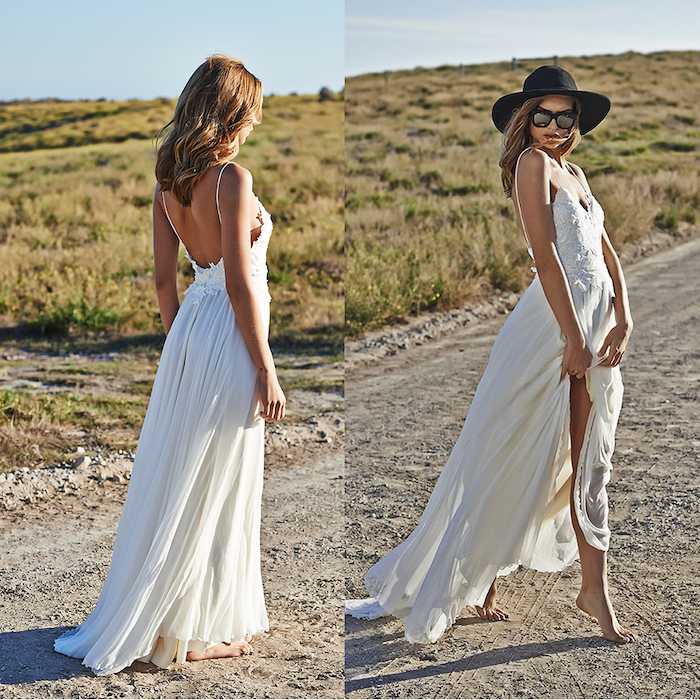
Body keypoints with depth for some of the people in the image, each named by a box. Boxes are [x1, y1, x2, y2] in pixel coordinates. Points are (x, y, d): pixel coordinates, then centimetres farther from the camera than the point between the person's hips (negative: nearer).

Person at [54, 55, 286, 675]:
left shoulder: (169, 180, 7)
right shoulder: (232, 177, -17)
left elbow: (165, 279, 11)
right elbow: (239, 282, -19)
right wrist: (266, 369, -15)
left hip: (190, 328, 8)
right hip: (230, 332, -8)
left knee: (183, 477, 16)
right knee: (215, 487, 2)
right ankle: (195, 630, 12)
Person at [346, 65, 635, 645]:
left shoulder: (574, 172, 18)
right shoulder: (533, 162, -7)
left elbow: (606, 254, 14)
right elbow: (546, 255, -15)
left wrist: (623, 322, 0)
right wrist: (574, 338, -18)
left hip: (594, 323, 8)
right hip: (554, 324, -8)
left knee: (589, 464, 11)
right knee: (515, 458, -1)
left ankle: (595, 591, 18)